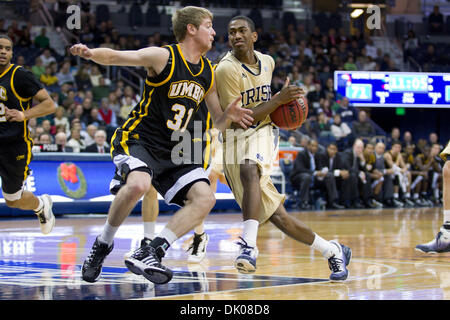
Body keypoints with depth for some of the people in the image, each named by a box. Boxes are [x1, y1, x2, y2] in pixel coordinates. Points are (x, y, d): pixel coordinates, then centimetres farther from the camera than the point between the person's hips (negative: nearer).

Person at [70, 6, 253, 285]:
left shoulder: (209, 73, 9)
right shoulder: (164, 57, -10)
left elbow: (218, 123, 15)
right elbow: (115, 56, -19)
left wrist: (230, 116, -10)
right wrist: (91, 53, -41)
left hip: (173, 152, 7)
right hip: (137, 139, -7)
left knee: (205, 198, -11)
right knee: (138, 184, -35)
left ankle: (149, 254, -12)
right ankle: (103, 245, -10)